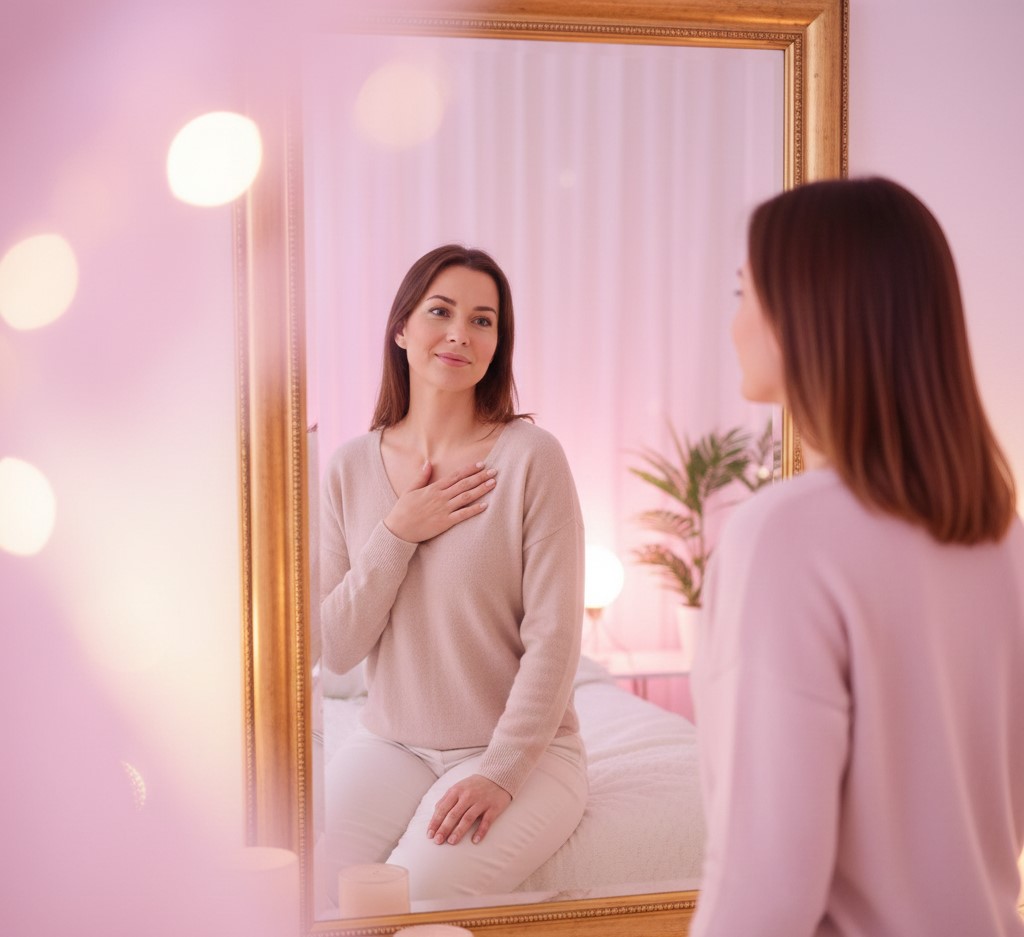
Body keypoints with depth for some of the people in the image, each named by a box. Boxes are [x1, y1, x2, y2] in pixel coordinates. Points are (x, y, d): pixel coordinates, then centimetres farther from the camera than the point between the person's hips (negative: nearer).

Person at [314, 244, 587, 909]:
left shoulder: (530, 456, -10)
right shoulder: (352, 467, 2)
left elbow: (554, 639, -11)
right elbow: (337, 650, -1)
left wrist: (500, 772, -18)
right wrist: (397, 534, -12)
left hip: (523, 749, -3)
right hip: (390, 744, 4)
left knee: (413, 898, -25)